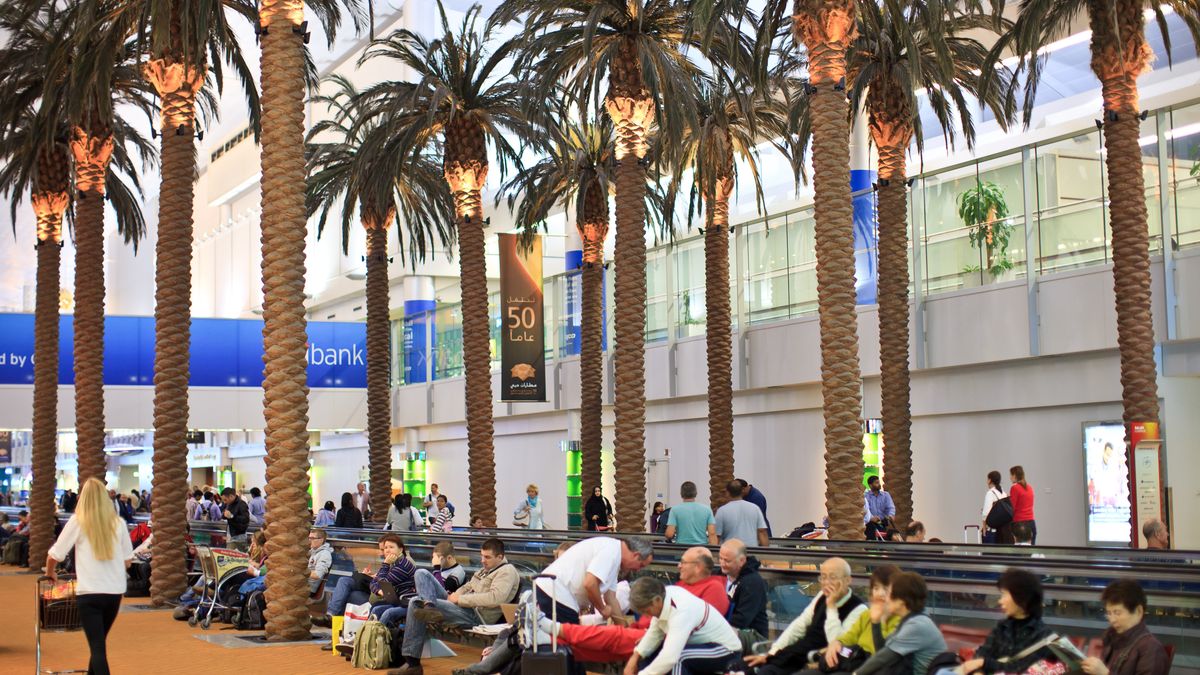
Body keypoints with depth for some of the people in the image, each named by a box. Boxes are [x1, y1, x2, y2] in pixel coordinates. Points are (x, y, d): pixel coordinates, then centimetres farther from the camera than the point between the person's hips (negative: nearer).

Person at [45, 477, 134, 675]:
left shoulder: (78, 522, -4)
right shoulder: (118, 523, 5)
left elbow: (54, 556, -2)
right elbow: (127, 560, 11)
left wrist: (50, 573, 18)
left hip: (89, 592, -4)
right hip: (115, 591, 4)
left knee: (97, 647, -4)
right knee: (99, 642, 22)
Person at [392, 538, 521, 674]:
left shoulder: (507, 571, -8)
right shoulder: (486, 569, 22)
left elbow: (495, 598, -24)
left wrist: (460, 599, -18)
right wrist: (455, 595, 3)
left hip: (476, 616, -10)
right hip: (464, 606, 10)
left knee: (416, 604, -21)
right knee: (422, 574, 1)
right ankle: (429, 605, -24)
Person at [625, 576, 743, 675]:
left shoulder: (681, 611, -36)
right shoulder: (662, 595, -14)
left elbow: (669, 658, -45)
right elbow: (655, 633, -1)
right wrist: (635, 657, -12)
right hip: (703, 645, 9)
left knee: (676, 658, -33)